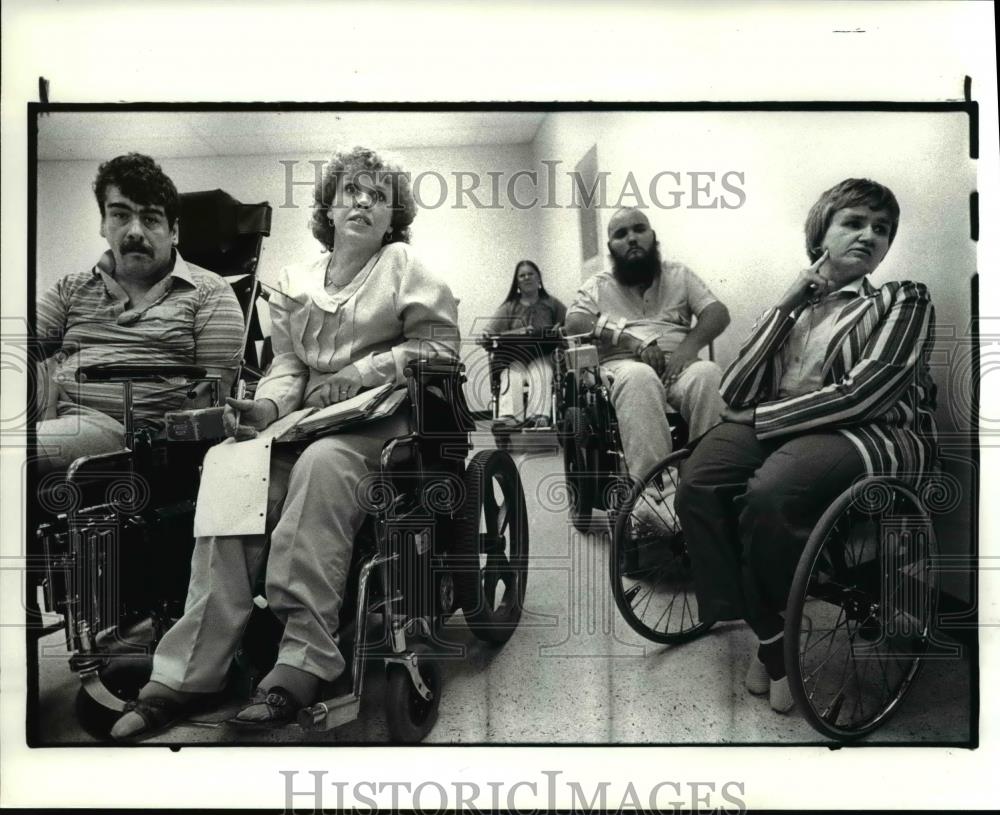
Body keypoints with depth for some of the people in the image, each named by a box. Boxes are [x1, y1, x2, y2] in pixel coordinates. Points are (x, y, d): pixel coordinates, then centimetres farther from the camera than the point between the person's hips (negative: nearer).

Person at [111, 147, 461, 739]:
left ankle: (305, 661, -33)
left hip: (382, 419, -4)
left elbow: (440, 345, -1)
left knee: (321, 464, -37)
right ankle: (190, 672, -22)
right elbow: (288, 365, 13)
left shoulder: (406, 268, 8)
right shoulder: (294, 284, 20)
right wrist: (266, 407, -10)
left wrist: (361, 374, -11)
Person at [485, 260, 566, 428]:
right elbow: (490, 332, 7)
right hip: (515, 357, 1)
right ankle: (507, 417, -55)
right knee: (511, 379, -32)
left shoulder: (552, 304, 18)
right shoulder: (509, 307, 18)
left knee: (540, 377, -34)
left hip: (542, 356, 0)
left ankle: (538, 417, -55)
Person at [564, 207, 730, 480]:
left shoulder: (679, 274, 21)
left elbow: (718, 313, 9)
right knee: (639, 378, -39)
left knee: (708, 373, -33)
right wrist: (632, 342, -16)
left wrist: (689, 345, -14)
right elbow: (574, 325, -2)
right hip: (623, 366, -2)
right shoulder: (597, 285, 17)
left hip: (677, 364, 2)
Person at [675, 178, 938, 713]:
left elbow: (860, 396, -9)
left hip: (876, 432, -4)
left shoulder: (905, 302, 8)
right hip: (778, 425, 4)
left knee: (769, 497, -35)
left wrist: (759, 416, -9)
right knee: (697, 487, -26)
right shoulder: (796, 302, 20)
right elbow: (735, 395, 5)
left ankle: (772, 638, -7)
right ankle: (768, 634, -9)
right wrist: (785, 305, 1)